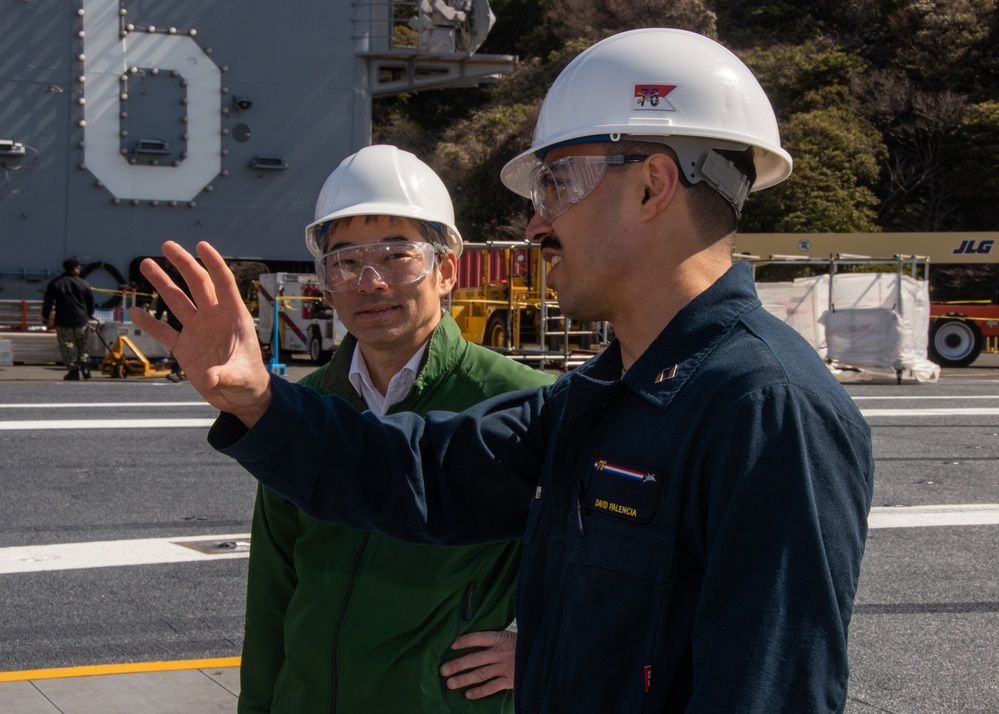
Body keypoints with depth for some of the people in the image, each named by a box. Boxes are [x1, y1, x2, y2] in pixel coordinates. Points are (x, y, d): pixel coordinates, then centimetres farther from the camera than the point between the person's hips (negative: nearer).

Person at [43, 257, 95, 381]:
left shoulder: (55, 284, 0)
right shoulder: (84, 284, 1)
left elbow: (48, 302, 0)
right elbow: (90, 301, 11)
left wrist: (45, 317, 8)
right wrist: (90, 314, 29)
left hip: (63, 321, -1)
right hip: (81, 320, 1)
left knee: (67, 346, 2)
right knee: (82, 344, 16)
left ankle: (73, 370, -2)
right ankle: (84, 364, -1)